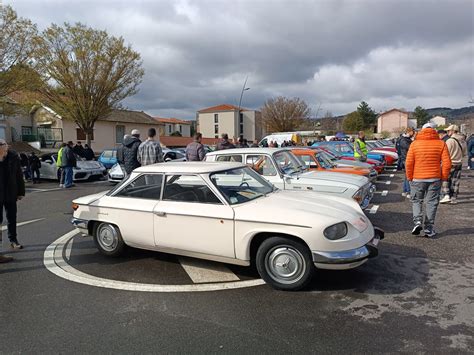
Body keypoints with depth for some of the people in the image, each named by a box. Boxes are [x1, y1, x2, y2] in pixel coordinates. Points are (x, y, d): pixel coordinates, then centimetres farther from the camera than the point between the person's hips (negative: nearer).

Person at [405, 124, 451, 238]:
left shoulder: (414, 144, -2)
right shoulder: (441, 144, 0)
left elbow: (408, 163, -6)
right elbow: (447, 163, -4)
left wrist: (410, 177, 3)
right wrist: (444, 177, 6)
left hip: (418, 178, 0)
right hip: (435, 178, 1)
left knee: (416, 201, 14)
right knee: (432, 203, 8)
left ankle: (417, 221, -7)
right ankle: (429, 230, 10)